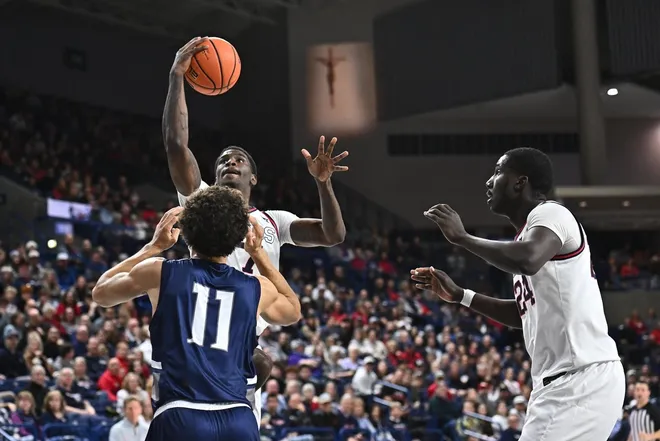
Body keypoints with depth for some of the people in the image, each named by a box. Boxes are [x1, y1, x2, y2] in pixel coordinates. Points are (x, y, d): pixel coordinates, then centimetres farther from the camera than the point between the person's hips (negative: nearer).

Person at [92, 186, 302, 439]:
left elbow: (100, 293, 26)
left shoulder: (160, 272, 6)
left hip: (180, 419, -2)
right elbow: (293, 311, 37)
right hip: (238, 420, 2)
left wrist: (153, 247, 30)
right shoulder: (257, 289, 11)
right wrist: (258, 253, 35)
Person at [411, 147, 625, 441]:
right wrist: (458, 295, 27)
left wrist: (462, 237, -18)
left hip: (582, 379, -11)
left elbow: (528, 260, -32)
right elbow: (525, 313, 31)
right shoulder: (532, 228, 22)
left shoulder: (549, 213, -8)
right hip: (562, 381, 11)